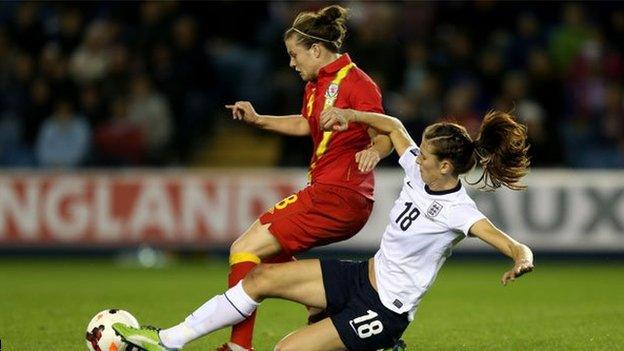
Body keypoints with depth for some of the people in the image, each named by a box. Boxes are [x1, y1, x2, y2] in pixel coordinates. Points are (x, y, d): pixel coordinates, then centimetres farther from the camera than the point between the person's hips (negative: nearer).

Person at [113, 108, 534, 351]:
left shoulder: (457, 210, -23)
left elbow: (501, 238, -38)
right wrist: (351, 116, 6)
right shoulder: (420, 172, -1)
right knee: (263, 277, -2)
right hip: (362, 276, 9)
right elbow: (393, 125, 16)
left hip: (384, 311, -9)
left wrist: (523, 255, -60)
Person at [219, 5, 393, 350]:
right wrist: (258, 120, 20)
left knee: (245, 250, -12)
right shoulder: (316, 83, 13)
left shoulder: (355, 83, -14)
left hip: (337, 197, -10)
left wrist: (374, 151, -38)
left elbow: (387, 136, -16)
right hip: (324, 191, 10)